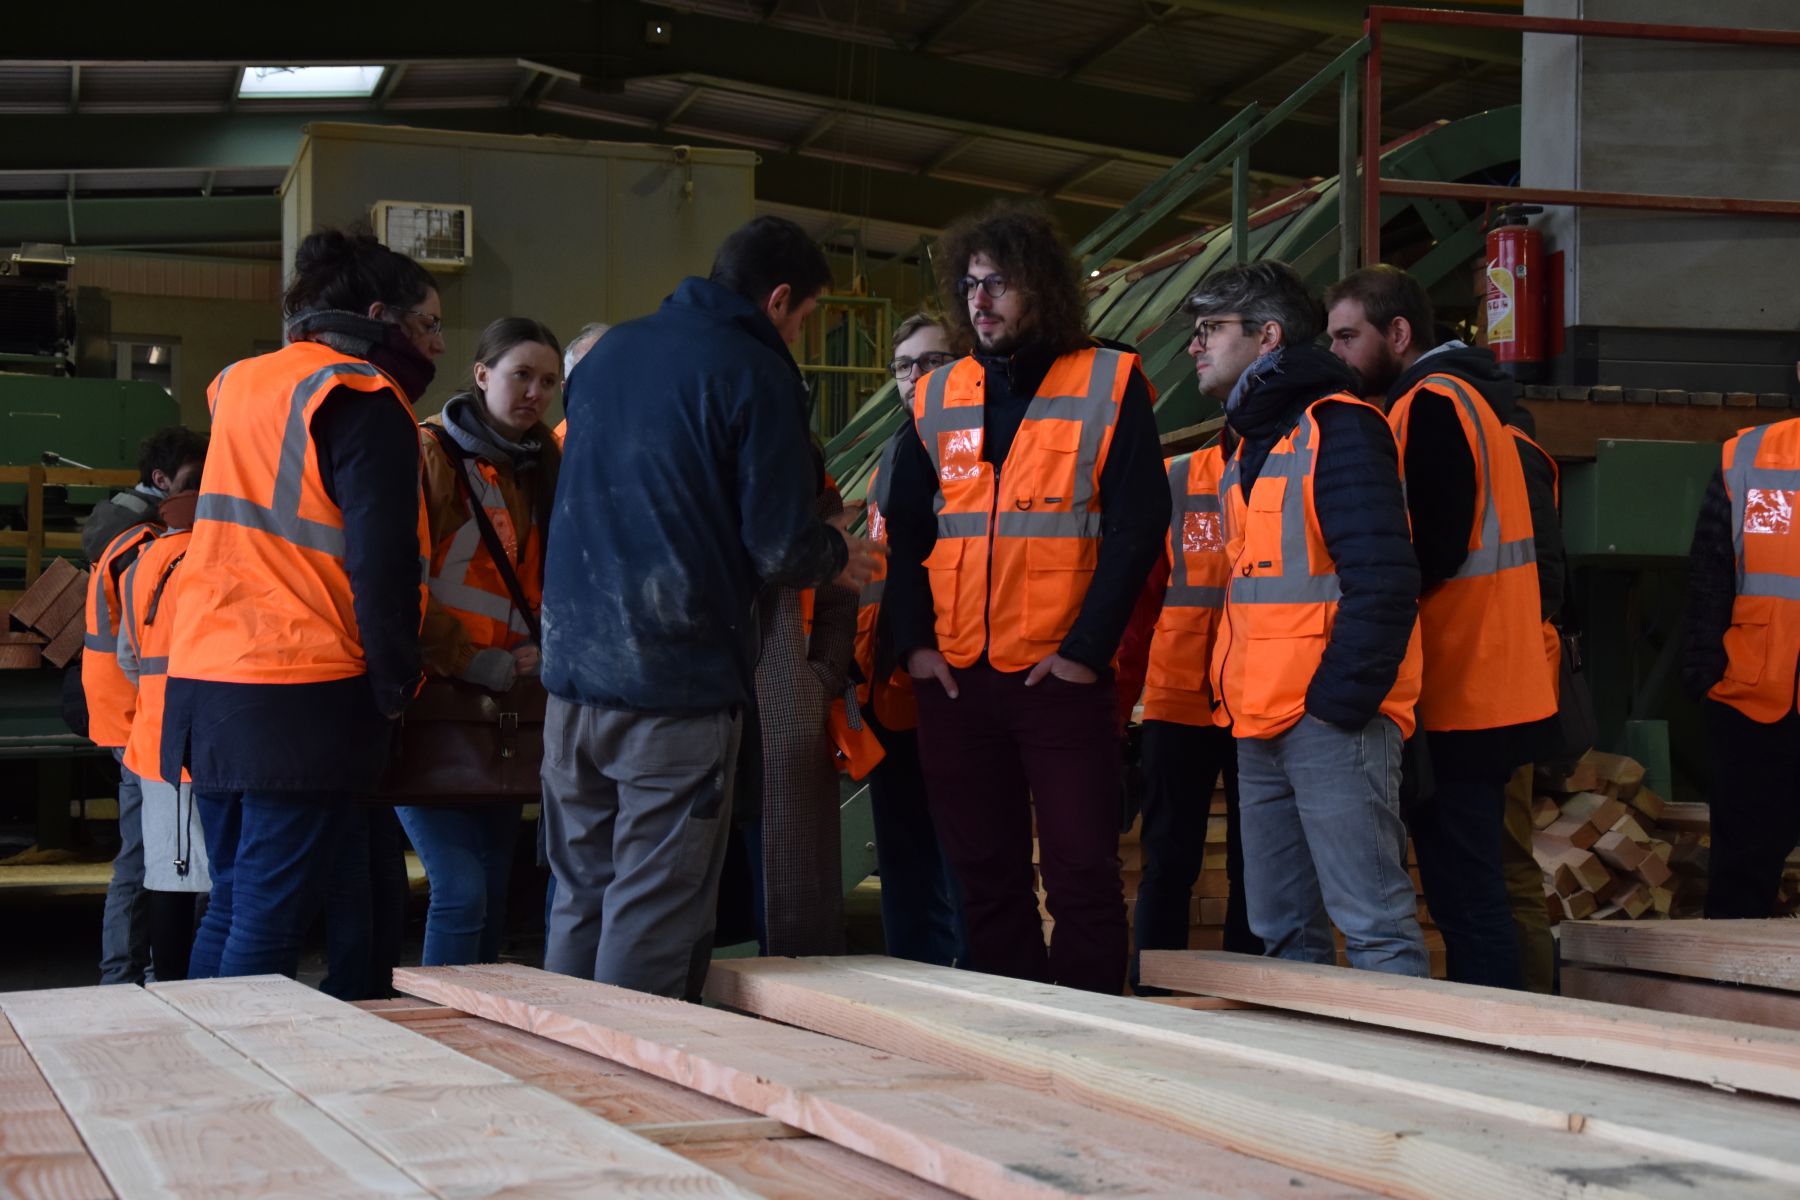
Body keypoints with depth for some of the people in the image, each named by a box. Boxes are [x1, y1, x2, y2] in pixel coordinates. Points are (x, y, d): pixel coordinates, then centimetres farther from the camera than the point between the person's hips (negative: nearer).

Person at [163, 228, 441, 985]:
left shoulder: (239, 383, 17)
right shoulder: (362, 400, -8)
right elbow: (384, 562, -14)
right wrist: (395, 685, -7)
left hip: (204, 685, 8)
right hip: (303, 699, -8)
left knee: (230, 906, 14)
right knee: (271, 919, -5)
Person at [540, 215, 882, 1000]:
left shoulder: (608, 352, 13)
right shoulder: (757, 374, -8)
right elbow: (781, 547, -14)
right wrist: (834, 554, 10)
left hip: (573, 672, 7)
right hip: (679, 685, -7)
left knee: (580, 899, 16)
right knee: (653, 917, 0)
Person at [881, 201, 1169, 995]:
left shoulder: (1110, 385, 0)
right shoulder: (938, 396, 12)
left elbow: (1137, 526, -5)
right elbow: (906, 527, 12)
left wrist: (1086, 647, -12)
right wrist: (912, 640, -1)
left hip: (1063, 674, -4)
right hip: (954, 678, 4)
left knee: (1081, 872, -1)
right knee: (984, 874, 10)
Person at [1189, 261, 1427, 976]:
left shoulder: (1337, 426, -8)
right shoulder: (1251, 443, 21)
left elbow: (1383, 578, -16)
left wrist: (1340, 697, -19)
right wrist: (1231, 691, 16)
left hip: (1331, 715, -9)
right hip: (1260, 727, 9)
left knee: (1371, 921, -10)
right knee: (1281, 930, 11)